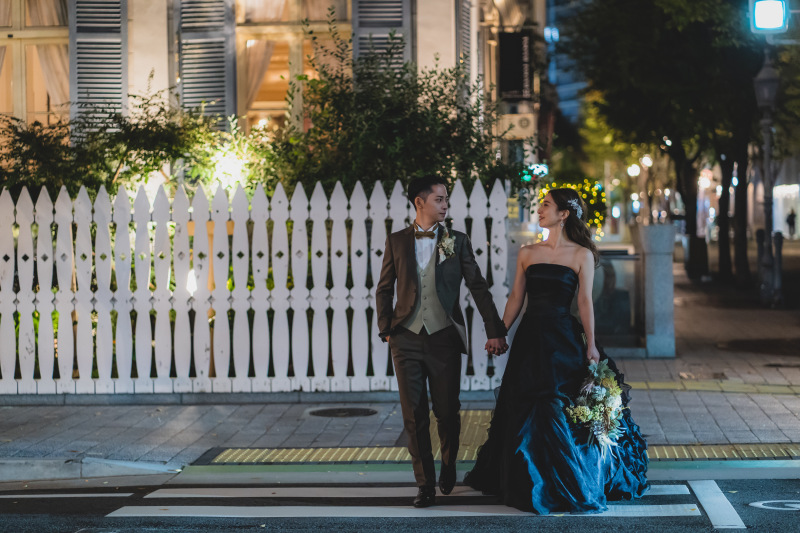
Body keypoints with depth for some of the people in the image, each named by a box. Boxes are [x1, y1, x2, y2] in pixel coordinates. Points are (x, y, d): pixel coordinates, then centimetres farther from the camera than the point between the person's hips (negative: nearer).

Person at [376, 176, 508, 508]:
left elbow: (478, 287, 3)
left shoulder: (457, 241, 5)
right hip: (407, 339, 0)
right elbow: (384, 290, 12)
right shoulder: (397, 242, 6)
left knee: (447, 413, 5)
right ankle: (425, 485, 9)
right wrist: (386, 330, 3)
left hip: (444, 338, 0)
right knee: (414, 416, 0)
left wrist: (495, 331, -3)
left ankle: (448, 466, 33)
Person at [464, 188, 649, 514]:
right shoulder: (527, 254, 8)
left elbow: (585, 302, -5)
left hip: (563, 339, -4)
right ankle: (529, 485, 23)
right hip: (529, 338, 4)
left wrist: (591, 345, -8)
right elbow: (515, 298, 9)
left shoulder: (581, 255, -3)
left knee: (561, 412, -2)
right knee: (523, 412, 8)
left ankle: (568, 486, 15)